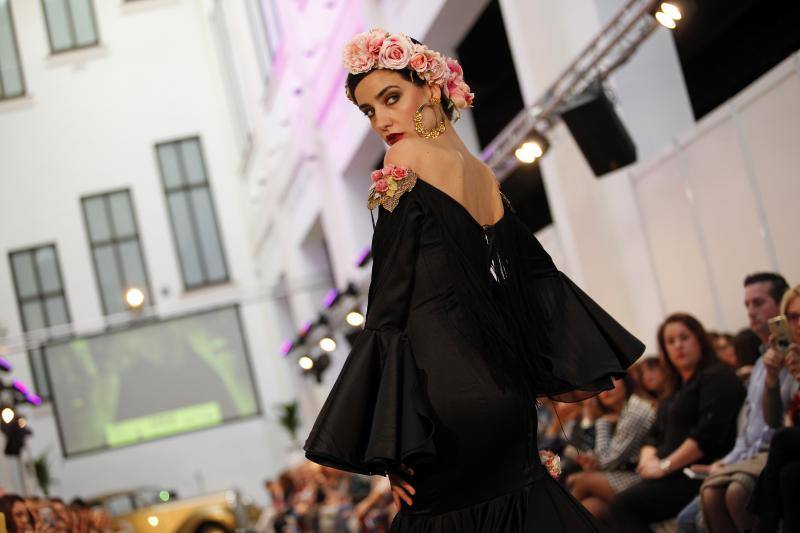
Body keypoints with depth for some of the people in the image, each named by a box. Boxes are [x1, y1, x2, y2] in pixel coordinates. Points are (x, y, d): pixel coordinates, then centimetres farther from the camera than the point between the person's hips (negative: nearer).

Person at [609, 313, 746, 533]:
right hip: (673, 476, 8)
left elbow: (708, 434, -15)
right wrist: (648, 458, 0)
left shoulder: (718, 378, -2)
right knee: (619, 506, -15)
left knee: (624, 505, -23)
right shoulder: (677, 389, 26)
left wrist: (665, 466, -15)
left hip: (696, 475, -8)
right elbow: (655, 436, 23)